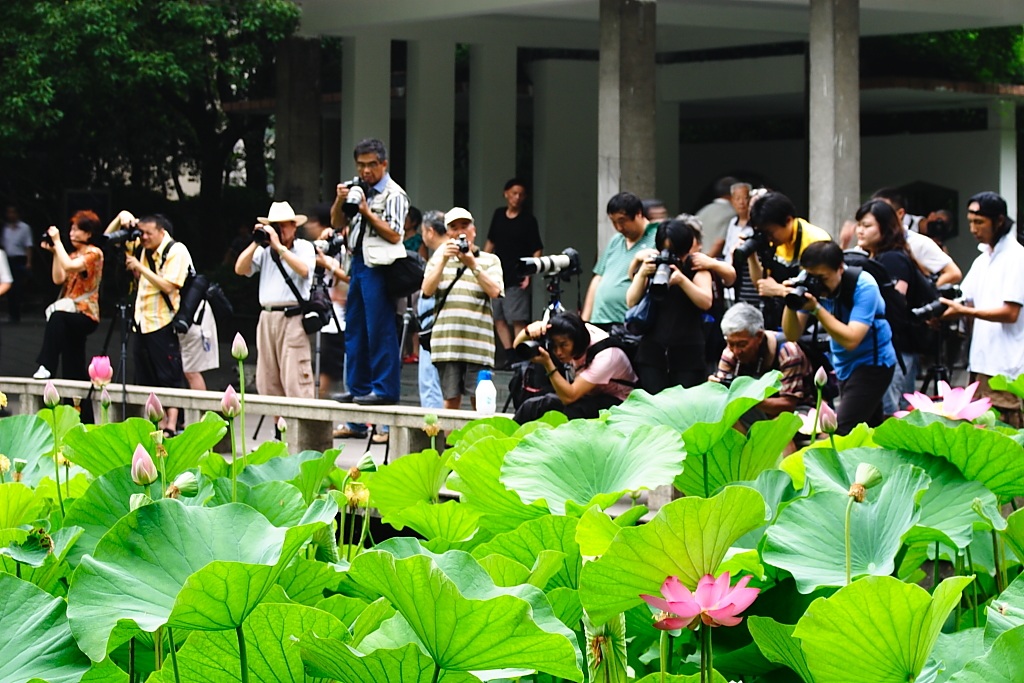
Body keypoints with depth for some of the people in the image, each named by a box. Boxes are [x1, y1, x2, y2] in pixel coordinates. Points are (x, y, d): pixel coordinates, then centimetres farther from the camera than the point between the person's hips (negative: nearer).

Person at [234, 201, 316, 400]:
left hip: (293, 318, -6)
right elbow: (240, 269, 9)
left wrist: (279, 246, -14)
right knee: (267, 382, 4)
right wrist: (255, 243, 0)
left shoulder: (304, 247, 4)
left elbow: (304, 270, -15)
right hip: (267, 318, 6)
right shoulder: (264, 250, 16)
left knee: (295, 381, -13)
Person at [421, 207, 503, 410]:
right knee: (451, 398, 1)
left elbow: (494, 291, -4)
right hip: (447, 339, 1)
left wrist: (473, 264, -12)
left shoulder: (490, 260, 12)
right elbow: (427, 290, 2)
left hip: (477, 341, -1)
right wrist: (444, 260, -8)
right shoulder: (438, 258, 17)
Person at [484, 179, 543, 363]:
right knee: (498, 318, 5)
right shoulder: (498, 215, 11)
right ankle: (509, 355, 9)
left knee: (518, 320, -10)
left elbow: (537, 250, -6)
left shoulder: (528, 220, -4)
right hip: (498, 276, 6)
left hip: (517, 279, -6)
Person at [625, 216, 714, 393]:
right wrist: (642, 274, -13)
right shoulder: (651, 265, 9)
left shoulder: (696, 268, 3)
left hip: (688, 353, -2)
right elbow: (631, 302, 3)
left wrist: (682, 279, -23)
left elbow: (706, 302, -10)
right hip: (652, 351, 2)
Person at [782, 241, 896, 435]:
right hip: (844, 366, 7)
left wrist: (816, 309, -36)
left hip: (873, 363, -7)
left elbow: (851, 340, -31)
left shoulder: (863, 286, -24)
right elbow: (792, 335, -9)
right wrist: (791, 304, -27)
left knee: (842, 432, -18)